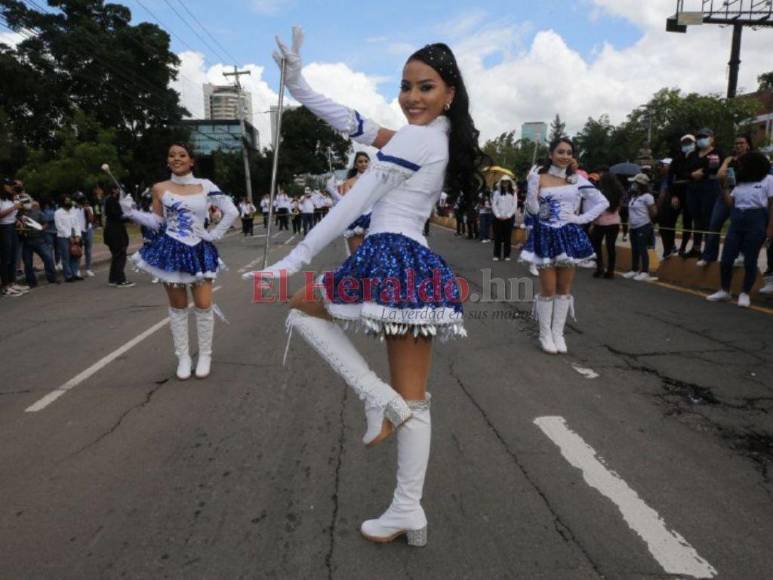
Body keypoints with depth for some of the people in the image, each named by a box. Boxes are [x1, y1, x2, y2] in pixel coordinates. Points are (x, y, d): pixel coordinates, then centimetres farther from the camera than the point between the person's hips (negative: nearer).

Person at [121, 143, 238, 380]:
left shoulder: (205, 186, 1)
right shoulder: (159, 188, 3)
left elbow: (232, 212, 1)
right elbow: (157, 223, 7)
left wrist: (214, 235, -3)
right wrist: (131, 212, -5)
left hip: (199, 251, 0)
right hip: (171, 250, 0)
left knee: (204, 305, -2)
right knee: (178, 306, 6)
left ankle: (205, 356, 14)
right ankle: (183, 358, 17)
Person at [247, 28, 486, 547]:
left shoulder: (415, 137, -7)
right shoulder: (441, 138, 19)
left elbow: (353, 206, -13)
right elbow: (352, 123, 19)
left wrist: (295, 259, -11)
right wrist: (297, 84, 20)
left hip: (391, 262, -9)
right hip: (420, 268, 9)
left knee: (301, 308, 15)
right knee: (414, 400, 9)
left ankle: (380, 400, 3)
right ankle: (408, 511, 20)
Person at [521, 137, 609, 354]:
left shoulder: (577, 179, 6)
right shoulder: (539, 177, -1)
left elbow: (602, 202, 9)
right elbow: (532, 209, -7)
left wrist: (582, 218, -1)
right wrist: (532, 187, -22)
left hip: (569, 235, 3)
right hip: (547, 236, -3)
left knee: (565, 288, 5)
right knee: (548, 289, -2)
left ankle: (558, 333, 15)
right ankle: (545, 334, 10)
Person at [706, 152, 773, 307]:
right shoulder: (741, 182, 18)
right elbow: (730, 202, 12)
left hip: (756, 220, -5)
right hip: (737, 220, 5)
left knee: (750, 260, 0)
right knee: (726, 258, 3)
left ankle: (744, 294, 10)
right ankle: (724, 291, 15)